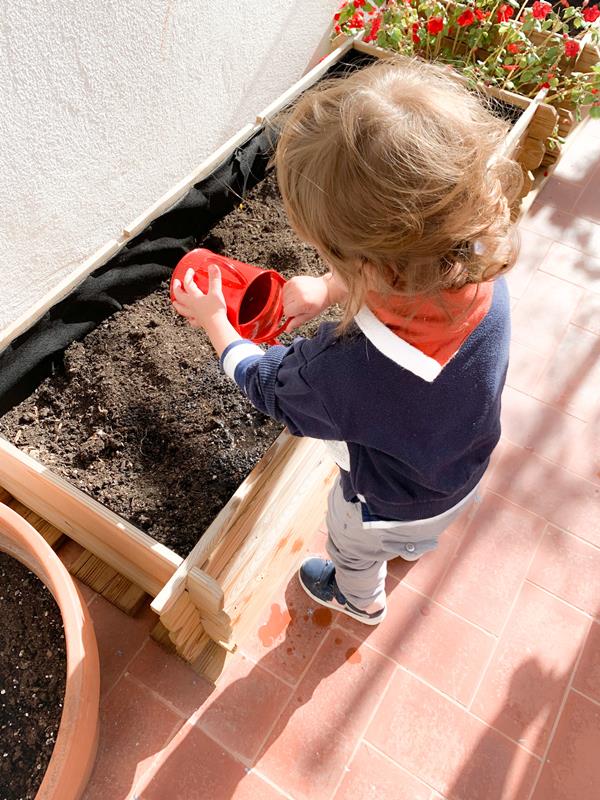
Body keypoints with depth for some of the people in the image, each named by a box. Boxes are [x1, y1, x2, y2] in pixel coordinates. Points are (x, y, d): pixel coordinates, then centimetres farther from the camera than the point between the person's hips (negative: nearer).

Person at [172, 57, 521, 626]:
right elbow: (410, 285, -6)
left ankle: (361, 600, 68)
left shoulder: (343, 374, -50)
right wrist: (330, 290, -15)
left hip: (388, 506, -4)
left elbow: (263, 382, -25)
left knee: (354, 548, 34)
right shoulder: (481, 274, -33)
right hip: (463, 470, 5)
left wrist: (212, 319, -8)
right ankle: (414, 547, 77)